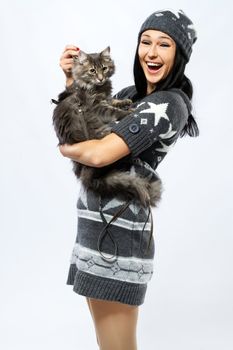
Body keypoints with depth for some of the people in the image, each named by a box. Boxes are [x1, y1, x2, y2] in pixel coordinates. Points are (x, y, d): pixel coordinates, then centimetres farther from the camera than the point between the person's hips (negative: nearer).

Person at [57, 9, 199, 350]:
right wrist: (72, 80, 5)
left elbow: (99, 154, -23)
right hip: (98, 223, 9)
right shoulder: (131, 94, 14)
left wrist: (65, 148, -2)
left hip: (116, 229, -9)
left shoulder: (169, 104, -15)